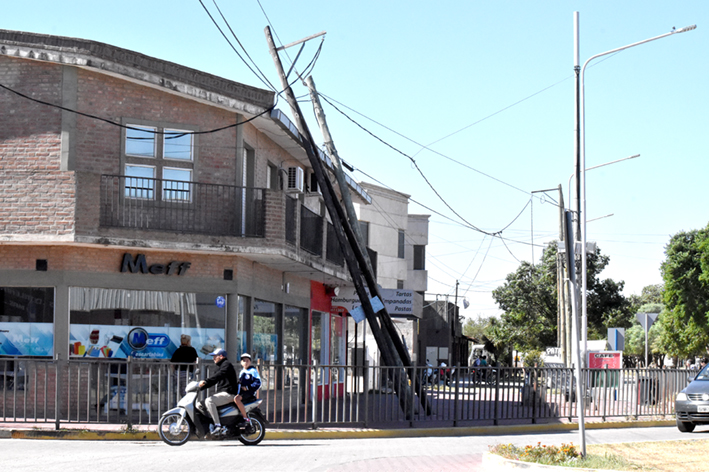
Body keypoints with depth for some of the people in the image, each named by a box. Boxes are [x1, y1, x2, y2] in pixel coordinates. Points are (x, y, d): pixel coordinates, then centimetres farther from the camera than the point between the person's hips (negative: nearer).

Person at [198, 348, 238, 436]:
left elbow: (219, 375, -25)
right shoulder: (221, 366, 25)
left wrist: (206, 381, -35)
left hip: (228, 394, -11)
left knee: (209, 401, -31)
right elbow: (214, 380, 26)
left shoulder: (227, 364, -7)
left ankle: (218, 426, -34)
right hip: (222, 393, 11)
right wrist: (200, 388, 15)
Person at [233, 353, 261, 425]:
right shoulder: (242, 371, 21)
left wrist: (248, 387, -16)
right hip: (242, 392, 9)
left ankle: (246, 418, -29)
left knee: (236, 399, -32)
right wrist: (237, 393, 18)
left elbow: (258, 383, -10)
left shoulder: (253, 370, -3)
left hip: (250, 392, -9)